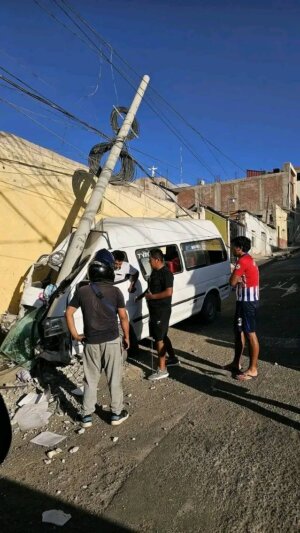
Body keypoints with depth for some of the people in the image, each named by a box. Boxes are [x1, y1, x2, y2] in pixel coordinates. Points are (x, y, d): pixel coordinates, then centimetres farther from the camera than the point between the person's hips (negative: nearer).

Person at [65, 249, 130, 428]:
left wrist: (74, 334, 7)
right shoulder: (115, 292, -10)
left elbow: (69, 313, -1)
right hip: (112, 341, -2)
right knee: (114, 379, 11)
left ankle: (87, 416, 22)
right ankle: (117, 413, 23)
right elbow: (123, 317, -5)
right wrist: (127, 337, 7)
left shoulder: (82, 291, -4)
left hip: (91, 343, 2)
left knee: (91, 380, 15)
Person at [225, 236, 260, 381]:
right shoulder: (247, 259, 15)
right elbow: (236, 281, 11)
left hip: (248, 301, -11)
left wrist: (237, 280, 2)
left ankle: (252, 369, 4)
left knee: (250, 333, -4)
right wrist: (239, 280, -10)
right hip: (244, 300, 11)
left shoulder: (242, 261, -18)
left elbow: (232, 282, -17)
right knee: (239, 331, 16)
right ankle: (236, 363, 27)